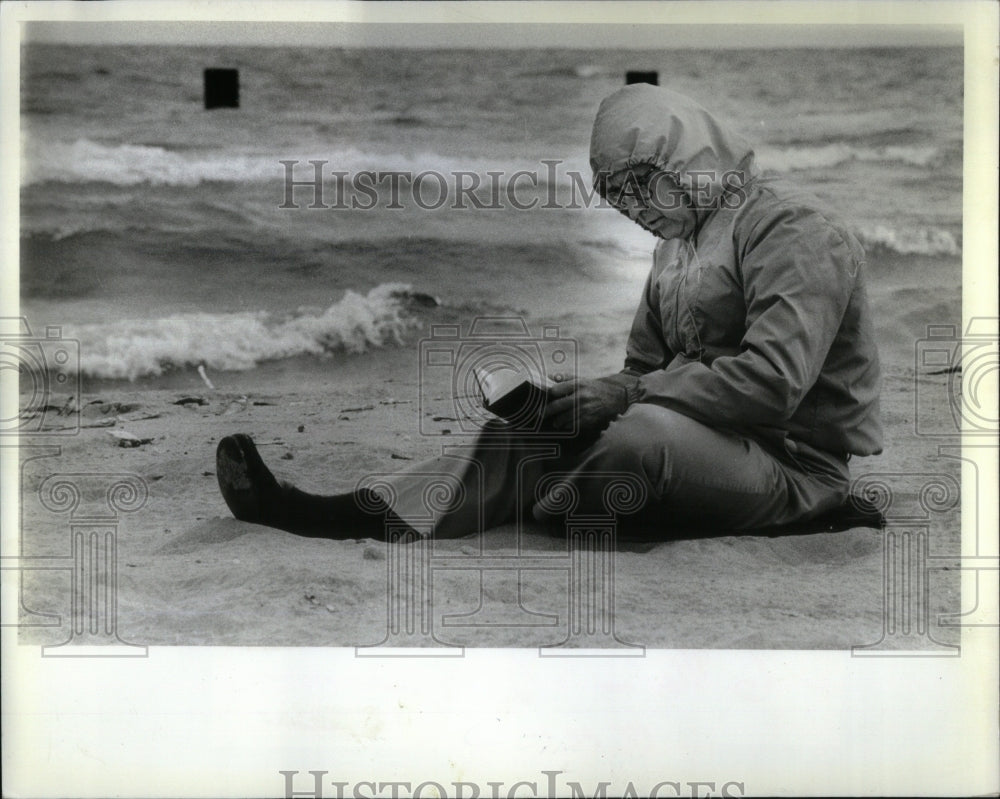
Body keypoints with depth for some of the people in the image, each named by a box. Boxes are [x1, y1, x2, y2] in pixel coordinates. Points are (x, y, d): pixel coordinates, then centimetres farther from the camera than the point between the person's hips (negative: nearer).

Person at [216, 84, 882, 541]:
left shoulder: (791, 228, -12)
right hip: (703, 445, 8)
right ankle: (360, 512, -20)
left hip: (793, 465, -7)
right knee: (528, 432, -10)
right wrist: (592, 395, -7)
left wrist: (629, 395, -22)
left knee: (647, 431, -37)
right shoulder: (678, 243, 17)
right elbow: (642, 367, 16)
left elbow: (773, 380, -24)